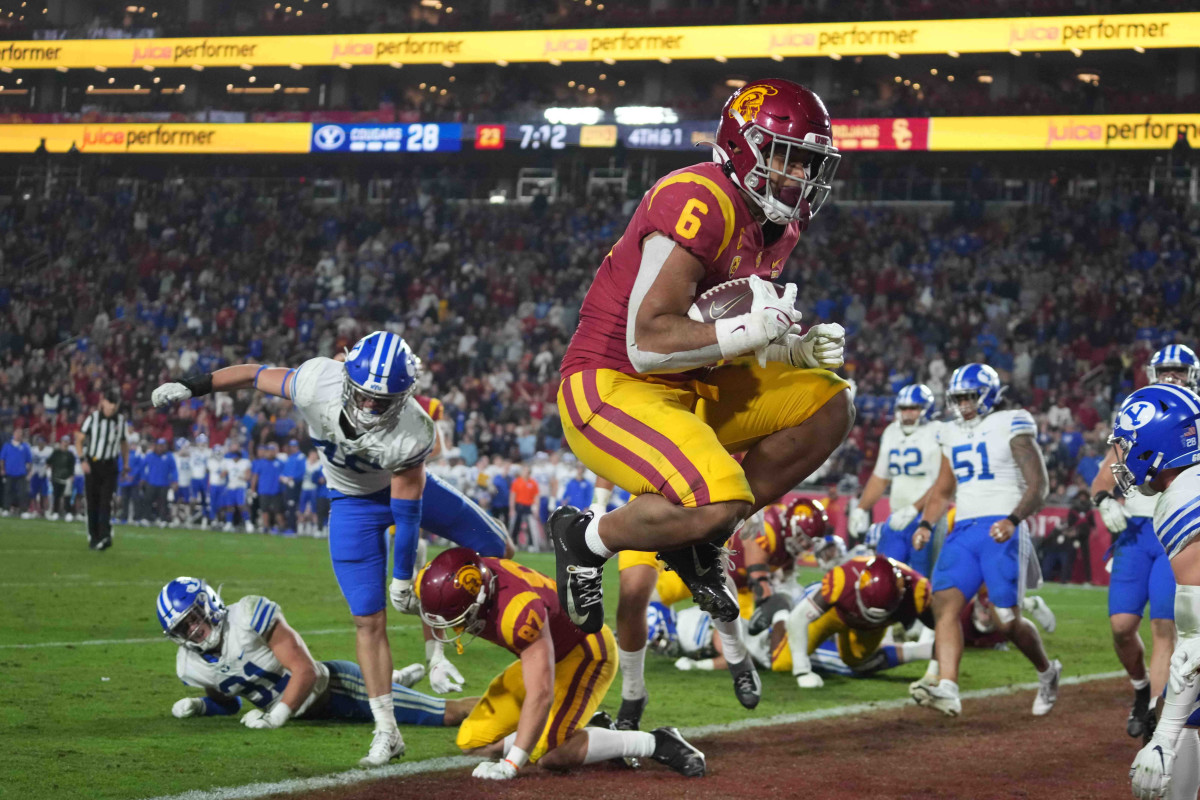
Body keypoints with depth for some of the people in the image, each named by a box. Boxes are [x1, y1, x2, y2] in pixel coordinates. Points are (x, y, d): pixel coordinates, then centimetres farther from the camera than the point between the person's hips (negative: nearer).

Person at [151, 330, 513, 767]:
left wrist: (402, 576, -17)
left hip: (405, 485, 0)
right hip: (354, 502, 0)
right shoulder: (317, 383, -35)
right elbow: (258, 375, -15)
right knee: (368, 620, -3)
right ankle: (386, 732, 5)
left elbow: (407, 510, -26)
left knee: (496, 549, -1)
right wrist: (195, 385, -5)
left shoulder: (411, 434, -37)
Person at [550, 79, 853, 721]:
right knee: (720, 498, -30)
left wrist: (801, 347, 1)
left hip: (687, 391, 10)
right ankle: (587, 538, -2)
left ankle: (697, 540, 4)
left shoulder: (775, 224, 10)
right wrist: (749, 330, -25)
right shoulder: (699, 204, -21)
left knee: (827, 406, 3)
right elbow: (647, 343, -25)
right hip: (608, 387, -10)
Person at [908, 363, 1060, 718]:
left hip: (1001, 531, -6)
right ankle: (947, 689, -26)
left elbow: (1039, 485, -6)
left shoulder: (1011, 427, -1)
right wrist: (926, 524, 9)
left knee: (1007, 620, -7)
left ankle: (1047, 672, 22)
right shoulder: (952, 435, 19)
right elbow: (943, 491, 27)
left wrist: (1013, 519, -21)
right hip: (963, 531, 6)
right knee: (945, 604, -15)